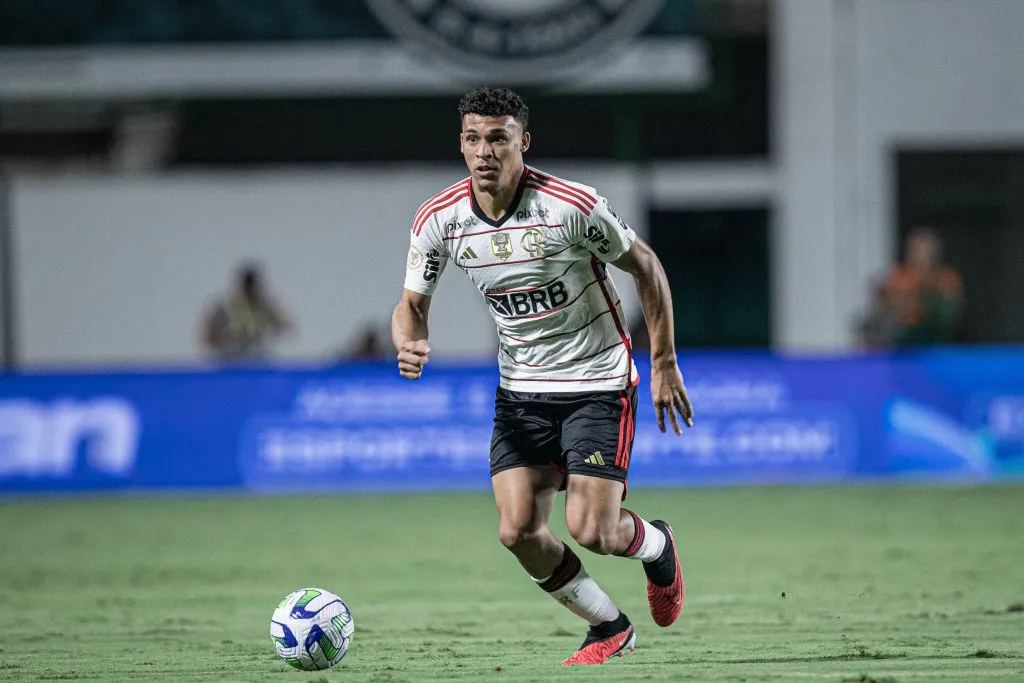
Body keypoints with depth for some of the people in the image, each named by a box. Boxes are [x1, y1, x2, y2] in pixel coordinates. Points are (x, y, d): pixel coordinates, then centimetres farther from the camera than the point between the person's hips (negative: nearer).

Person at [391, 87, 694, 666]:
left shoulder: (572, 206, -20)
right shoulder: (438, 219, -9)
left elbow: (645, 266, -6)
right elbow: (413, 304, 3)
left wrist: (665, 364, -5)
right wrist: (410, 347, -21)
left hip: (598, 385, -4)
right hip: (521, 392, 4)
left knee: (592, 531, -13)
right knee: (519, 532, -8)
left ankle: (656, 546, 25)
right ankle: (611, 628, 16)